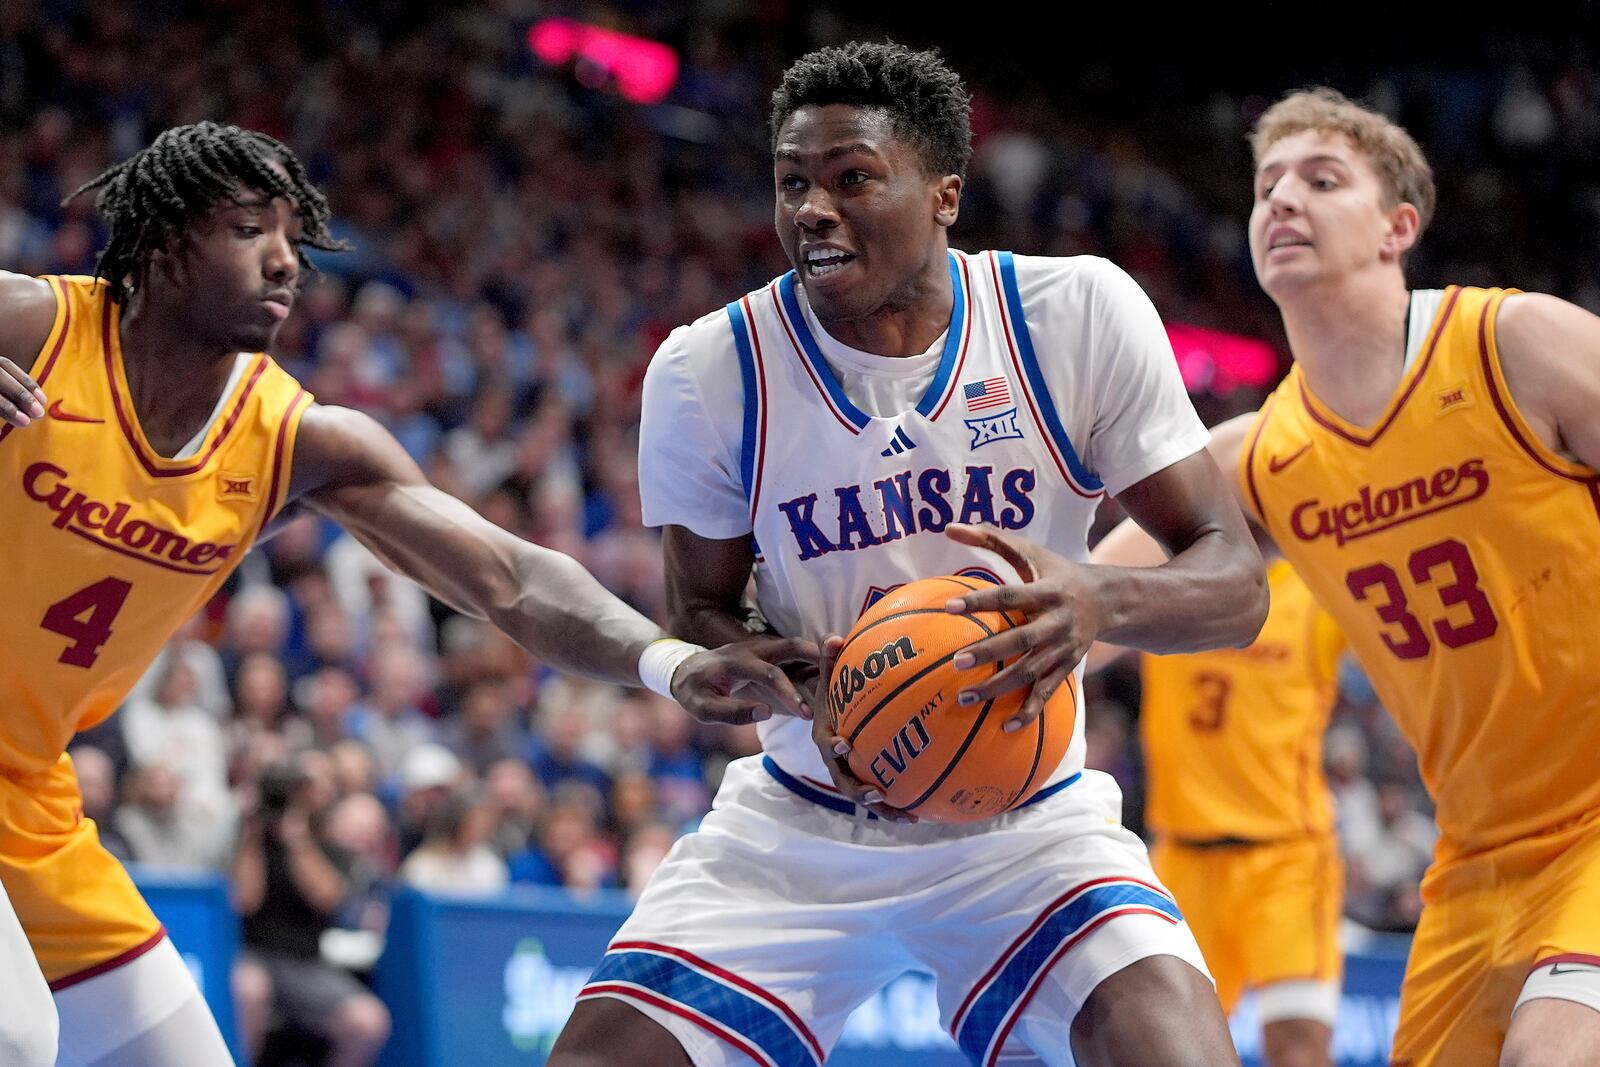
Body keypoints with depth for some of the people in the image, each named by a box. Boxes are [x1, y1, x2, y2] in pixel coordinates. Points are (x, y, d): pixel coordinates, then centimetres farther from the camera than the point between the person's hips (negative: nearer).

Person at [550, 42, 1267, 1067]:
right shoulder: (711, 369, -10)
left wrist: (1097, 601, -34)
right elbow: (702, 611, 4)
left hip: (1025, 822, -2)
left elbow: (1236, 582, -11)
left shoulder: (1078, 315, -13)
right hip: (795, 826, 2)